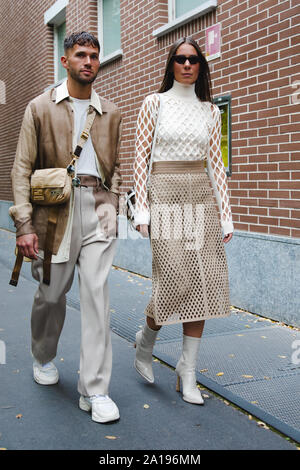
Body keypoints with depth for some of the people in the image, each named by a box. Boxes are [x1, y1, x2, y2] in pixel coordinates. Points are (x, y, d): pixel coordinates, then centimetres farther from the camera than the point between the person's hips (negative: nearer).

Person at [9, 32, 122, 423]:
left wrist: (111, 204, 2)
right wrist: (24, 224, -9)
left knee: (96, 292, -8)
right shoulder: (41, 107, 5)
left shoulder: (111, 113, 14)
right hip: (55, 207, -1)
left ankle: (95, 389, -1)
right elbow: (23, 168, -1)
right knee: (51, 292, 9)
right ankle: (44, 357, 39)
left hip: (97, 206, 1)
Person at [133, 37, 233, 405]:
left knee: (202, 284, -1)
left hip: (201, 199, 4)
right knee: (175, 281, -11)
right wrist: (141, 209, -7)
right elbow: (141, 157, 1)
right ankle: (146, 340, 21)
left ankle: (188, 373, 10)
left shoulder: (210, 111, 13)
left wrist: (225, 214, 5)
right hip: (166, 197, -3)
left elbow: (215, 163, 11)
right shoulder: (154, 103, 5)